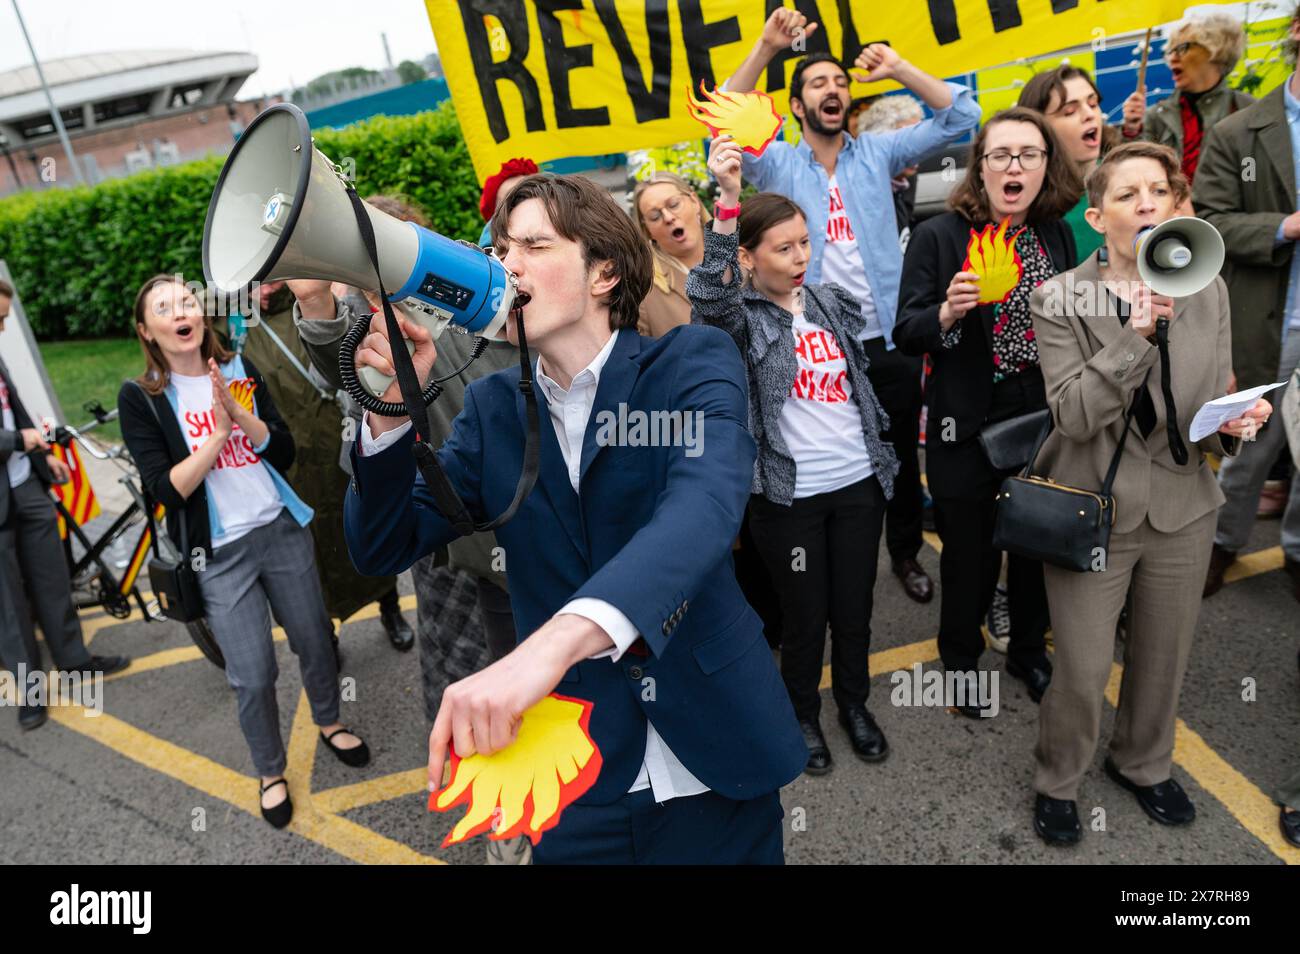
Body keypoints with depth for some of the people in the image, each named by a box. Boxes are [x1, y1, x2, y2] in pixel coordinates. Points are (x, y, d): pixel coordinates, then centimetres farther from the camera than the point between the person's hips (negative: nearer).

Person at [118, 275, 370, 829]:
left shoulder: (240, 369, 3)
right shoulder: (140, 398, -6)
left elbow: (284, 454, -4)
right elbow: (166, 490, -14)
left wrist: (239, 411, -19)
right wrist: (219, 432, -22)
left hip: (282, 530, 3)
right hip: (219, 554, -3)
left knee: (314, 641, 14)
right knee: (252, 676, 0)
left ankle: (329, 724, 42)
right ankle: (270, 772, 26)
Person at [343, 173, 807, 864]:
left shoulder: (692, 362, -9)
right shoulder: (493, 407, 2)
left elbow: (706, 503, -29)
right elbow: (382, 548, 2)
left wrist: (552, 643, -45)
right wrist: (391, 410, -15)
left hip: (714, 760, -1)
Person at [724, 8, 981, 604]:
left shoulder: (877, 152, 7)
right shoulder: (778, 164, 2)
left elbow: (961, 116, 3)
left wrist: (899, 69, -4)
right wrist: (764, 49, -20)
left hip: (887, 341, 2)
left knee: (900, 454, 15)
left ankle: (905, 554, 35)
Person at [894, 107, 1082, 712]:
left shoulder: (1059, 236, 4)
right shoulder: (938, 235, -9)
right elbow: (905, 334, -11)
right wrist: (947, 311, -30)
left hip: (1045, 416, 4)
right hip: (967, 424, -4)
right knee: (969, 553, 9)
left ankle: (1028, 651, 42)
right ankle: (960, 659, 33)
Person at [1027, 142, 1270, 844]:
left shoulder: (1208, 292, 1)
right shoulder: (1059, 300, -10)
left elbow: (1212, 412, 6)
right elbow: (1073, 415, -19)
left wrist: (1231, 425, -16)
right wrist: (1136, 333, -27)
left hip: (1182, 509, 4)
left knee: (1164, 658, 19)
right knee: (1082, 671, 2)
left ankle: (1143, 764, 47)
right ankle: (1057, 781, 30)